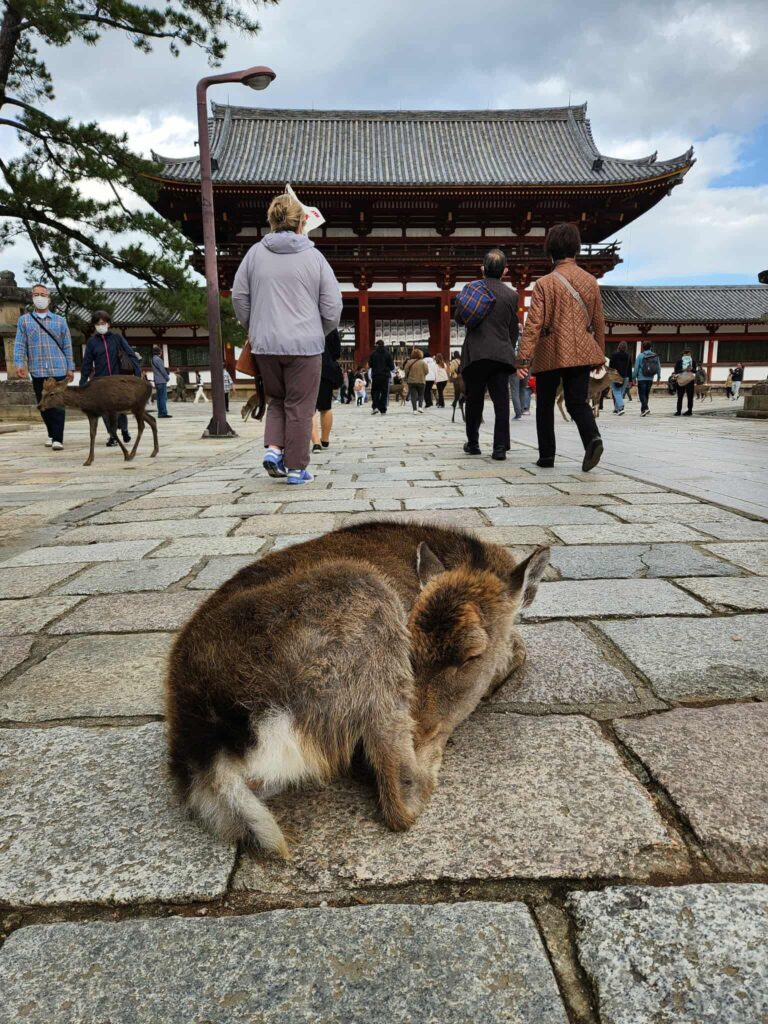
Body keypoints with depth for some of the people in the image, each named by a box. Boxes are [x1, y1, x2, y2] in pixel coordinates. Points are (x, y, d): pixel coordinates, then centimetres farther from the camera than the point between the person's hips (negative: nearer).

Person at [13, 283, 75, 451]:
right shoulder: (24, 320, 9)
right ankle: (51, 434, 22)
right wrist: (19, 364, -10)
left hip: (58, 370, -1)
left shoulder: (60, 321, 10)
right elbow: (19, 344, 3)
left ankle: (58, 438, -4)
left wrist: (70, 368, 5)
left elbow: (67, 346, 9)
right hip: (37, 371, 1)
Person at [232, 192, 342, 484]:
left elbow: (239, 297, 8)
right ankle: (296, 467, 9)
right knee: (300, 407, 5)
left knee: (277, 399, 21)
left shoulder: (255, 253, 5)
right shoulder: (314, 257, 0)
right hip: (304, 344, -3)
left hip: (265, 344, 3)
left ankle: (274, 448, 4)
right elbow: (332, 306, 1)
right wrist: (319, 333, 16)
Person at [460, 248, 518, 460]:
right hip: (501, 354, 0)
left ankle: (473, 443, 21)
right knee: (501, 401, 0)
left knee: (474, 401, 12)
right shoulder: (511, 295, 5)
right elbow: (513, 329, 11)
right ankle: (500, 447, -6)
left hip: (475, 354, 0)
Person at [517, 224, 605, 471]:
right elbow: (599, 322, 11)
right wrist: (600, 353, 20)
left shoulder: (544, 284, -6)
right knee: (578, 402, 5)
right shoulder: (590, 281, 6)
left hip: (550, 353, -3)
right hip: (582, 353, 3)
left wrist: (525, 357, -13)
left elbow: (534, 323, -13)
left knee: (545, 405, 10)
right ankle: (593, 438, -22)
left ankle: (547, 455, 13)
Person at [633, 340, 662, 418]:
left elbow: (636, 367, -5)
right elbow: (658, 367, 8)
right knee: (646, 394, 14)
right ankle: (643, 410, 20)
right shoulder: (655, 356, 6)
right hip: (650, 379, 4)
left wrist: (634, 377, 2)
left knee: (642, 394, -5)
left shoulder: (640, 355, -5)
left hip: (642, 378, -4)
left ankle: (645, 408, -22)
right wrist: (659, 377, 17)